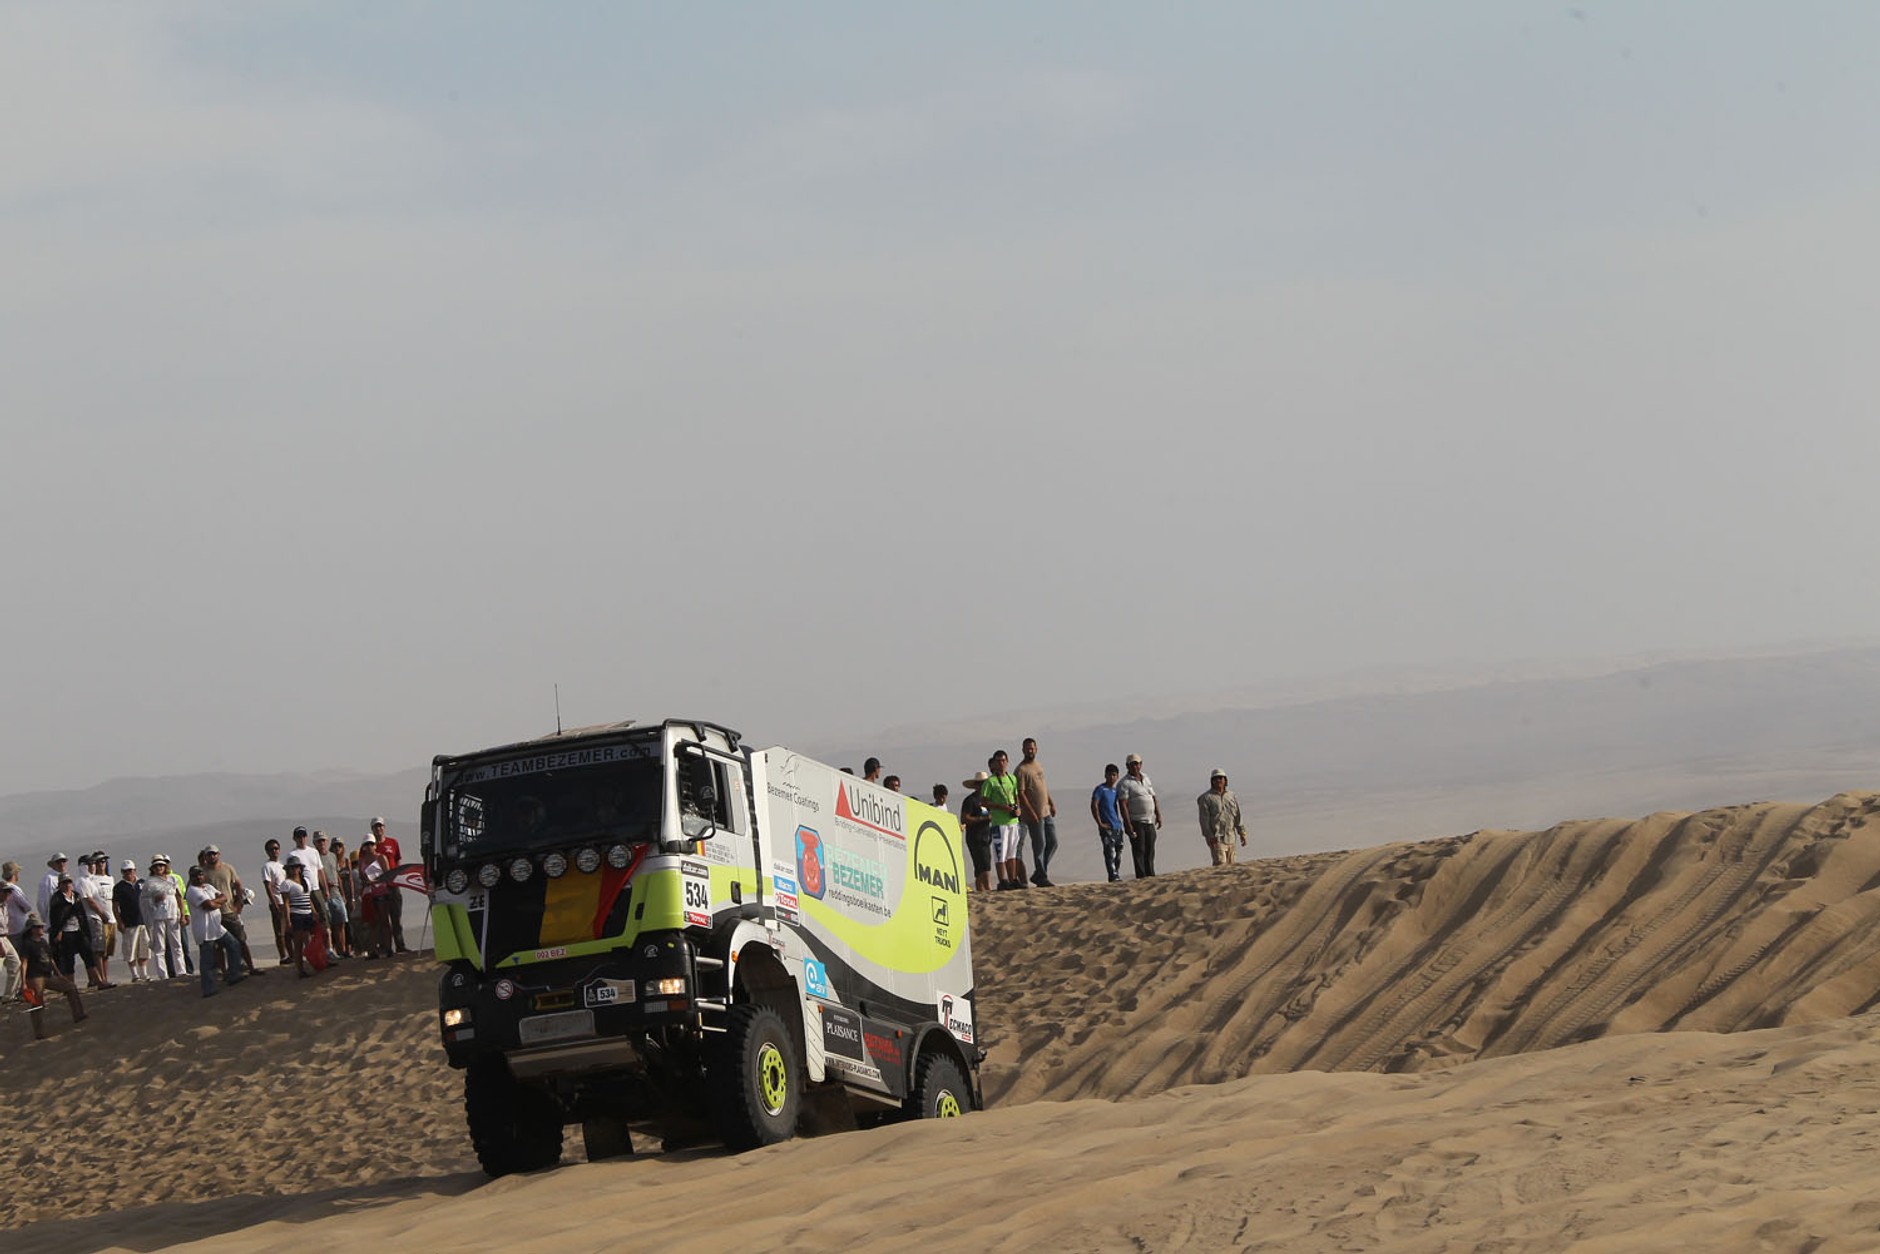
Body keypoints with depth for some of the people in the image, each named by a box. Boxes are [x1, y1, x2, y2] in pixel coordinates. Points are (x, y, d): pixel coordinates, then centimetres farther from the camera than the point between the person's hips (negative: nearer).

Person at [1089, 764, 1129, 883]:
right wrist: (1100, 823, -16)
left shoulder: (1115, 790, 15)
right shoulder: (1100, 789, -7)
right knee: (1110, 853, -12)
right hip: (1106, 827, -8)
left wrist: (1120, 821, 16)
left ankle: (1117, 875, 18)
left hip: (1117, 827, 8)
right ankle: (1113, 877, -15)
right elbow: (1094, 806, -14)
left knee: (1119, 853, 10)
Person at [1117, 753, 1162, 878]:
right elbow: (1123, 805, -14)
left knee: (1150, 851, 9)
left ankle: (1151, 876, 15)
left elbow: (1154, 798, 20)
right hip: (1136, 822, -7)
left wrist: (1158, 816, 11)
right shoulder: (1124, 783, -7)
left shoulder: (1146, 779, 16)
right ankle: (1141, 877, -6)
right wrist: (1128, 825, -21)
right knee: (1139, 850, -6)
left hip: (1149, 822, 7)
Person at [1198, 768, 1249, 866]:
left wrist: (1242, 833, 8)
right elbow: (1204, 820, -7)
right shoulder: (1206, 798, -3)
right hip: (1216, 838, -6)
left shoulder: (1232, 796, 13)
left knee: (1230, 865, 6)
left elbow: (1238, 817, 14)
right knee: (1220, 864, -16)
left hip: (1230, 838, 6)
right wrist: (1209, 836, -15)